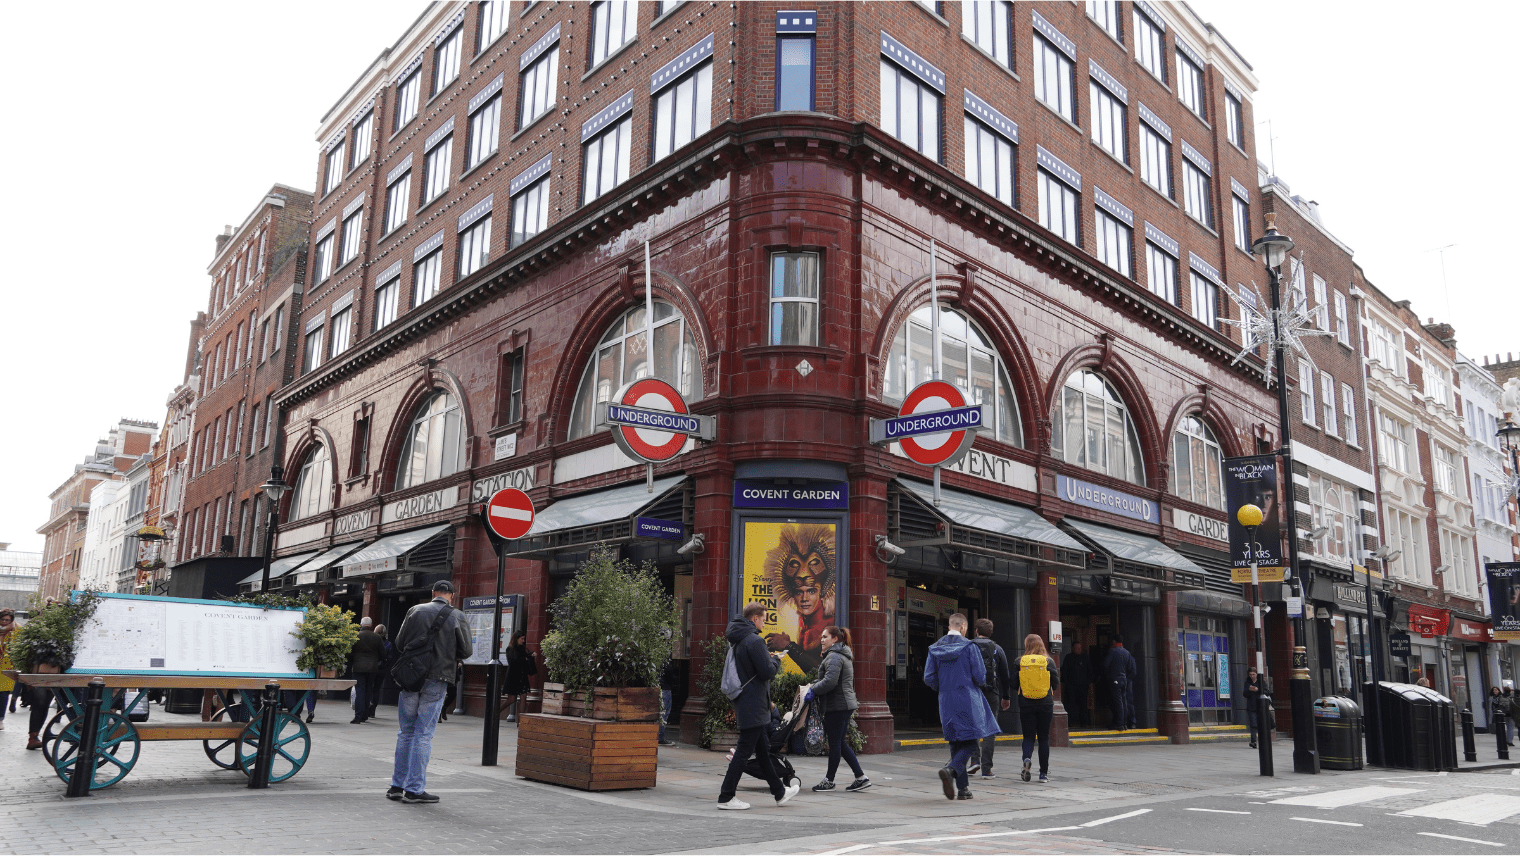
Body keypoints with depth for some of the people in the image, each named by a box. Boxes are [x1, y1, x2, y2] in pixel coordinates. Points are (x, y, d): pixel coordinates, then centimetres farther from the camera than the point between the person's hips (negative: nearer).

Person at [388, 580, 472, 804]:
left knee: (405, 732, 13)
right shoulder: (456, 617, -2)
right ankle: (414, 789, 4)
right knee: (423, 734, 1)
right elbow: (466, 651, 0)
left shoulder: (415, 611, 4)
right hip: (436, 679, -3)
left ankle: (397, 785, 18)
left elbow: (399, 643, 8)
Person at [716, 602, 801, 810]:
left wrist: (766, 658, 13)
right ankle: (726, 798, 3)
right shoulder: (754, 640, -20)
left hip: (743, 702, 10)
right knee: (744, 751, -3)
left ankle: (780, 792, 29)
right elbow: (767, 672, -20)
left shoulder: (735, 639, 11)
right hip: (753, 705, -10)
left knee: (763, 750, 18)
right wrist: (775, 660, -1)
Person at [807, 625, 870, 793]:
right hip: (846, 704, 10)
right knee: (841, 743, 13)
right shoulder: (844, 655, 19)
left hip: (837, 706, -10)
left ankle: (829, 780, 9)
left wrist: (813, 690, -12)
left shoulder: (834, 656, -15)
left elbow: (830, 681, -25)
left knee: (835, 743, 0)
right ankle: (861, 777, 13)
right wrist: (813, 685, 11)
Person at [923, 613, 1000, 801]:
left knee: (956, 744, 12)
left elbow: (929, 678, 2)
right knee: (970, 743, 0)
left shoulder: (935, 648, 5)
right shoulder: (969, 647, -8)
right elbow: (980, 677, -9)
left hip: (946, 701, 5)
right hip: (968, 701, -5)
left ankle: (962, 788, 12)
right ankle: (951, 770, -25)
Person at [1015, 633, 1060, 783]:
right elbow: (1056, 683, 2)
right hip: (1045, 704, 1)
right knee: (1044, 738, 10)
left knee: (1029, 736, 8)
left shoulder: (1020, 662, -4)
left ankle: (1027, 758, -21)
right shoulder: (1049, 661, -2)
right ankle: (1043, 773, 10)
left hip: (1026, 704, 0)